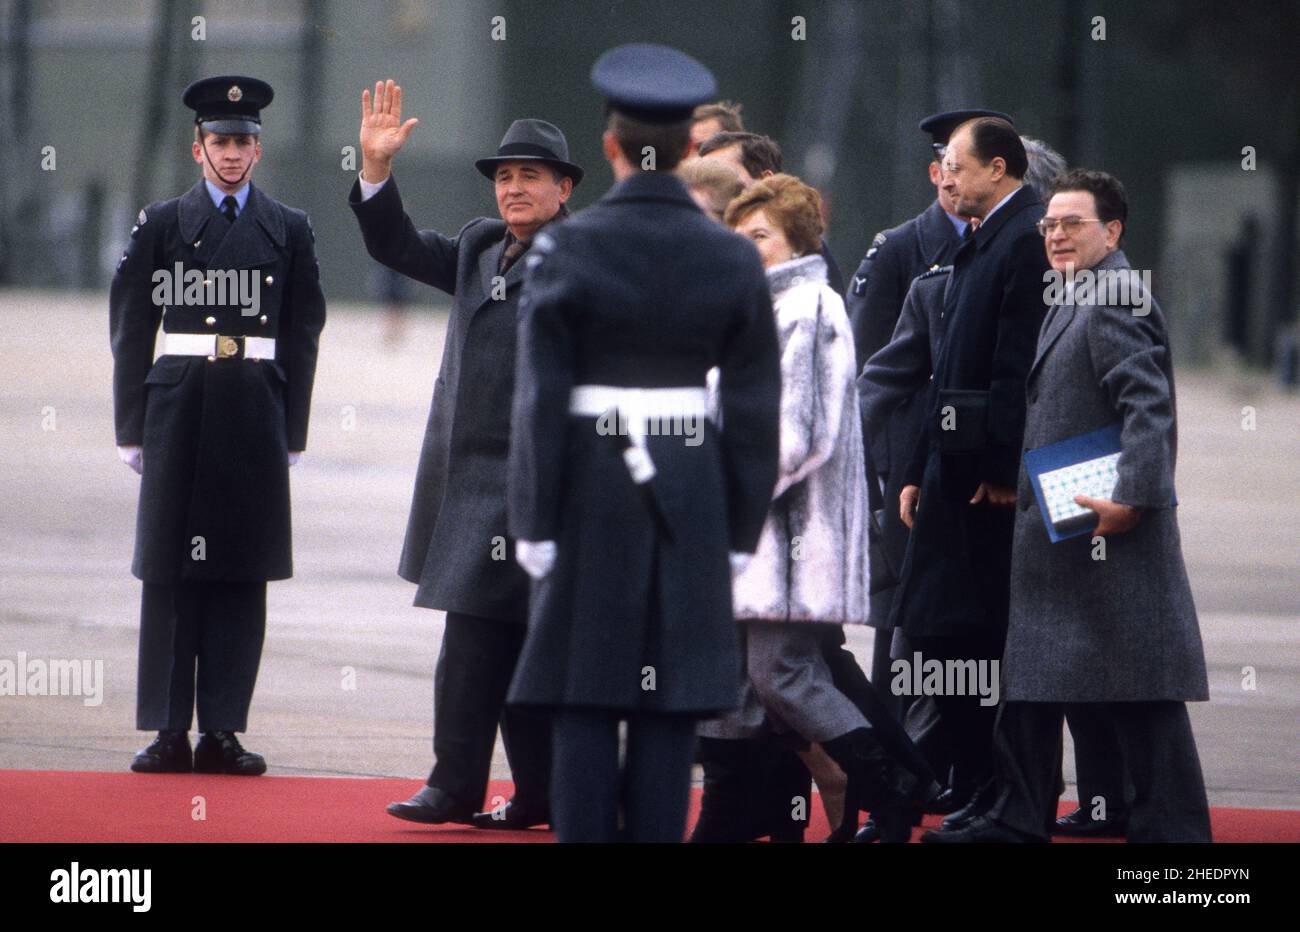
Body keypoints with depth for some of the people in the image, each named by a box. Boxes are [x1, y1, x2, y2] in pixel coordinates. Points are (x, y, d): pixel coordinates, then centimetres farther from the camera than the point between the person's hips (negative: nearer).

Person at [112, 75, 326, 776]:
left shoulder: (289, 230, 10)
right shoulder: (160, 225, 7)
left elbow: (303, 337, 9)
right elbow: (131, 330, 6)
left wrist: (292, 432, 3)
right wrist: (132, 428, 1)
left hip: (255, 416, 1)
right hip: (178, 410, -1)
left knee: (242, 577, 0)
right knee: (169, 575, -1)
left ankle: (222, 731, 4)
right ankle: (168, 733, 1)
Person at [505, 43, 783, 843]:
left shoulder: (566, 251, -7)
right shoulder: (735, 260, -1)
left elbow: (540, 399, -9)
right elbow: (755, 410, 1)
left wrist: (534, 526, -4)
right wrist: (740, 531, 9)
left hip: (589, 486, -2)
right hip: (691, 496, 2)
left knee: (585, 700, 2)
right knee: (670, 710, 4)